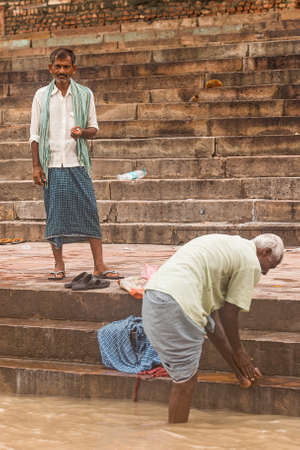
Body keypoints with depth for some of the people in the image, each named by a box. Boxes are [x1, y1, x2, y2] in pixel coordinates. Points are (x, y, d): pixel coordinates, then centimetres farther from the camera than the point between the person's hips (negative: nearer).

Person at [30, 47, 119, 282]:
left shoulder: (85, 95, 7)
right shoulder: (41, 96, 7)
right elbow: (35, 134, 8)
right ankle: (59, 265, 11)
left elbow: (94, 128, 11)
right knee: (55, 214, 1)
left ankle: (99, 265, -2)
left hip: (77, 163, 0)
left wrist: (82, 132, -12)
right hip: (51, 165, 0)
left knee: (89, 211, -5)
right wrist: (36, 165, 0)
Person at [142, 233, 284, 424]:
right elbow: (229, 313, 1)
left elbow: (212, 311, 26)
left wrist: (236, 364, 28)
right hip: (176, 303, -10)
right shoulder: (250, 263, 2)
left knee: (185, 378, 16)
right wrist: (238, 351, 19)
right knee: (185, 380, 0)